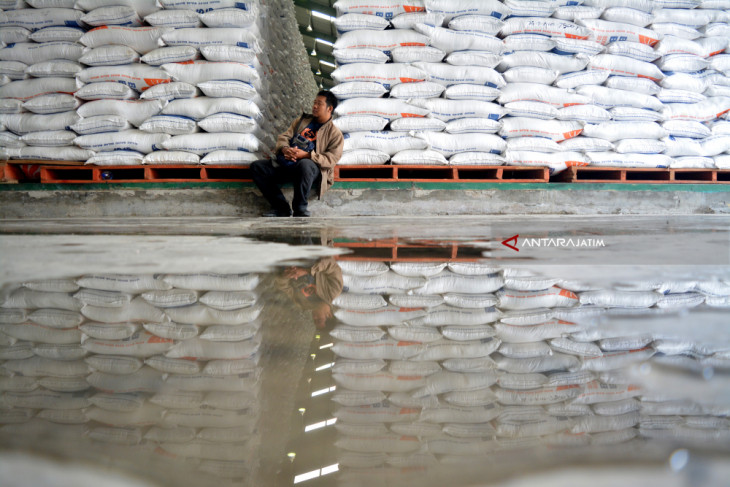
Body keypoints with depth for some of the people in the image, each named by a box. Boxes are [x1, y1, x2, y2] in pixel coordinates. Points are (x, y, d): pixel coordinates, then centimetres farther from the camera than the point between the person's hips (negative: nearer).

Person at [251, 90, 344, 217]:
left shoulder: (335, 133, 8)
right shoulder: (302, 121, 24)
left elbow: (331, 159, -6)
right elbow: (284, 137, 17)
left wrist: (306, 155, -19)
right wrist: (285, 149, -9)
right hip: (286, 164, 6)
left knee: (304, 164, -42)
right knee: (256, 167, -14)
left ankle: (300, 209, -24)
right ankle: (282, 208, -14)